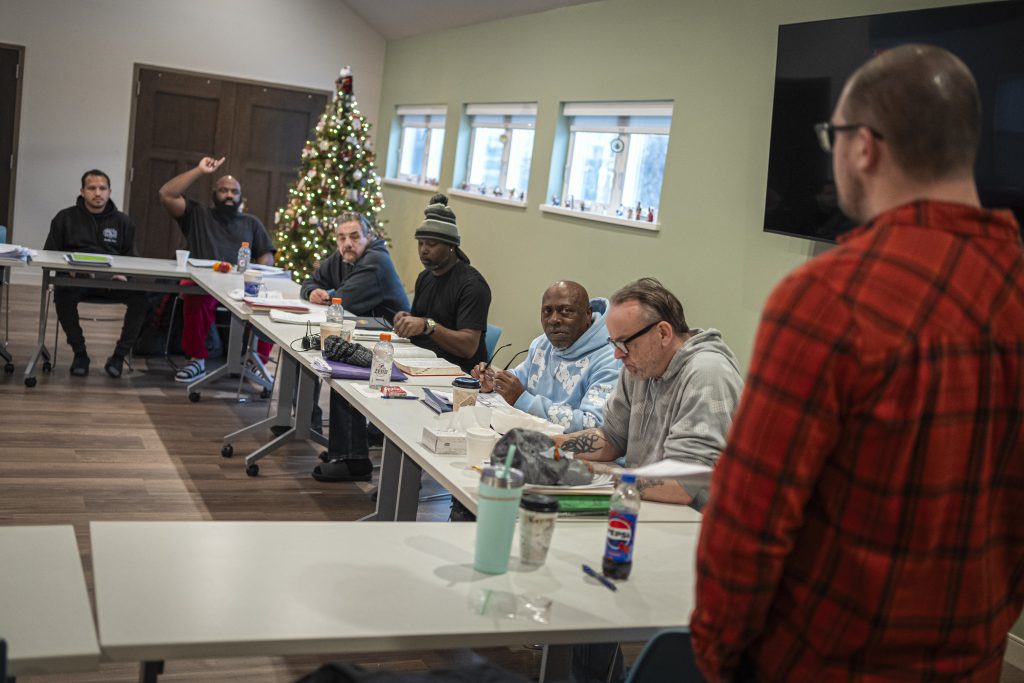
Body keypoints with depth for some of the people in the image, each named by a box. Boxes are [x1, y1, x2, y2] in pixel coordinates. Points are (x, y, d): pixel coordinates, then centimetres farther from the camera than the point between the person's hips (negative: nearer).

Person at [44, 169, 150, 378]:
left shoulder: (123, 222, 14)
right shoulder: (65, 218, 11)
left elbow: (131, 259, 11)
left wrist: (124, 274, -14)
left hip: (113, 281, 1)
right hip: (75, 279, -1)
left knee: (141, 297, -30)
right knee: (62, 294, -36)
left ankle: (119, 355, -15)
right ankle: (79, 353, -16)